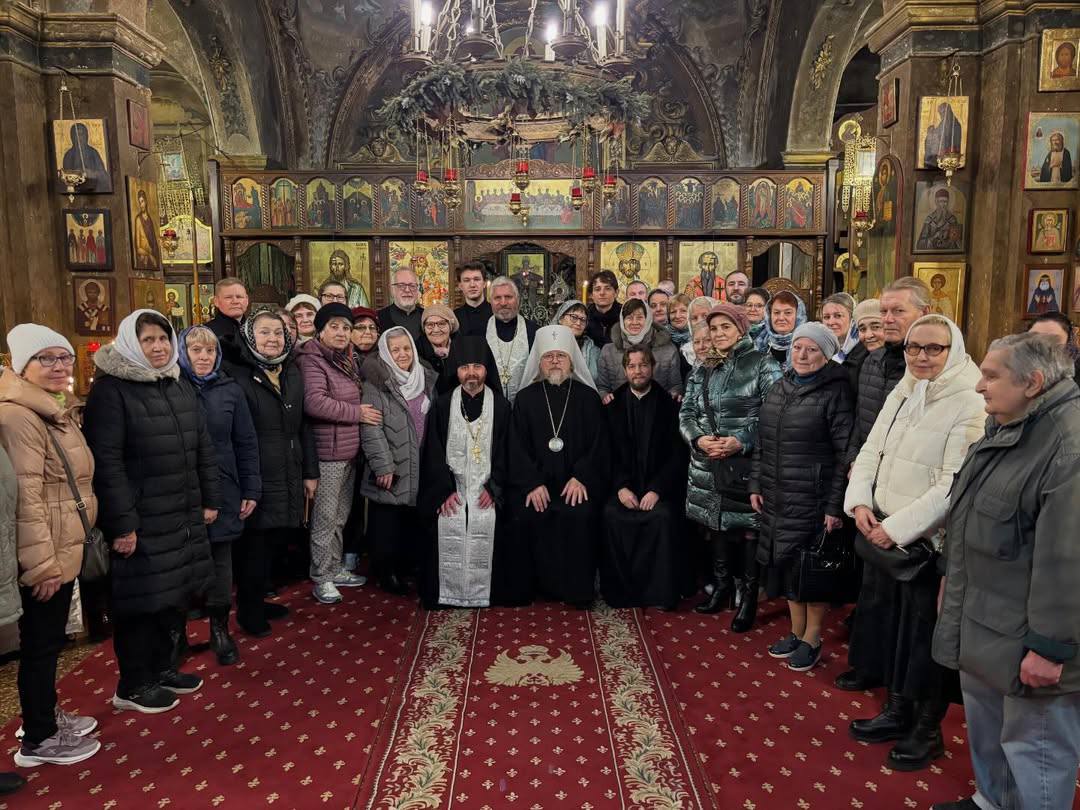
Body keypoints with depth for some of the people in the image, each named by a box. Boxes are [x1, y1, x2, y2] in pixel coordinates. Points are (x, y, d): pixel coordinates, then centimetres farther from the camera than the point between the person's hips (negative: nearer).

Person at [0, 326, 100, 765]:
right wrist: (42, 563, -23)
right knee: (41, 643, 4)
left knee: (51, 638, 21)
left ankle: (46, 715, 37)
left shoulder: (59, 411, 12)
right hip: (43, 557, -9)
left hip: (65, 550, 9)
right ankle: (38, 740, 19)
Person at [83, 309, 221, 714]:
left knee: (177, 594, 15)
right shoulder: (111, 389, -11)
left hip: (184, 515, 7)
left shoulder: (181, 386, 12)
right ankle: (133, 687, 21)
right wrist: (122, 523, -19)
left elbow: (203, 447, 15)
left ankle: (165, 668, 33)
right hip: (141, 521, -7)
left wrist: (210, 499, 11)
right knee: (142, 600, 3)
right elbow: (105, 460, -16)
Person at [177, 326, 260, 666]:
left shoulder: (230, 390, 5)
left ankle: (220, 628, 22)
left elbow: (246, 443, 6)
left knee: (221, 560, 8)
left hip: (223, 490, 2)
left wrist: (251, 490, 2)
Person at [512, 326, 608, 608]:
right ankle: (547, 584, -6)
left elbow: (598, 443, 3)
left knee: (579, 514, -28)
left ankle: (577, 588, -12)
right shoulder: (526, 397, 11)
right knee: (531, 514, -25)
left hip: (578, 481, -1)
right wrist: (532, 483, -12)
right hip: (536, 480, 1)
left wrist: (580, 478, -13)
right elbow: (518, 446, 3)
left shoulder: (588, 397, 10)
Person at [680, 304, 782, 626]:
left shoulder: (762, 364, -3)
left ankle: (749, 596, 13)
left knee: (749, 527, -1)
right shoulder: (702, 369, 14)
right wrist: (699, 439, -10)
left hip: (748, 463, -5)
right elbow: (686, 413, 10)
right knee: (716, 524, 13)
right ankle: (722, 586, 30)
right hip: (708, 464, 5)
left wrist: (742, 441, -20)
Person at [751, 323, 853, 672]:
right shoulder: (779, 388, 10)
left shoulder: (835, 392, -10)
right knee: (785, 563, 14)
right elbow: (761, 443, 15)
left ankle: (812, 640, 23)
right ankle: (796, 632, 32)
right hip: (777, 497, 6)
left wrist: (836, 505, -15)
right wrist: (756, 485, 11)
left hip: (813, 499, -6)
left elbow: (845, 454, -13)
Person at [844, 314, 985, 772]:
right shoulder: (901, 394, 8)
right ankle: (897, 711, 36)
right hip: (881, 533, 7)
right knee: (886, 623, 16)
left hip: (927, 542, -6)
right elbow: (870, 451, 11)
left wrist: (898, 527, -19)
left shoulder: (969, 404, -14)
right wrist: (860, 502, -4)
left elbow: (953, 486, -20)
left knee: (923, 637, 7)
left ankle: (928, 730, 28)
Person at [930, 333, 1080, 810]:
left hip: (1026, 637, -10)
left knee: (1034, 743, 6)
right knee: (985, 716, 25)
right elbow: (967, 514, 17)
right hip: (983, 619, 10)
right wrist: (952, 575, 22)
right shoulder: (1006, 427, 7)